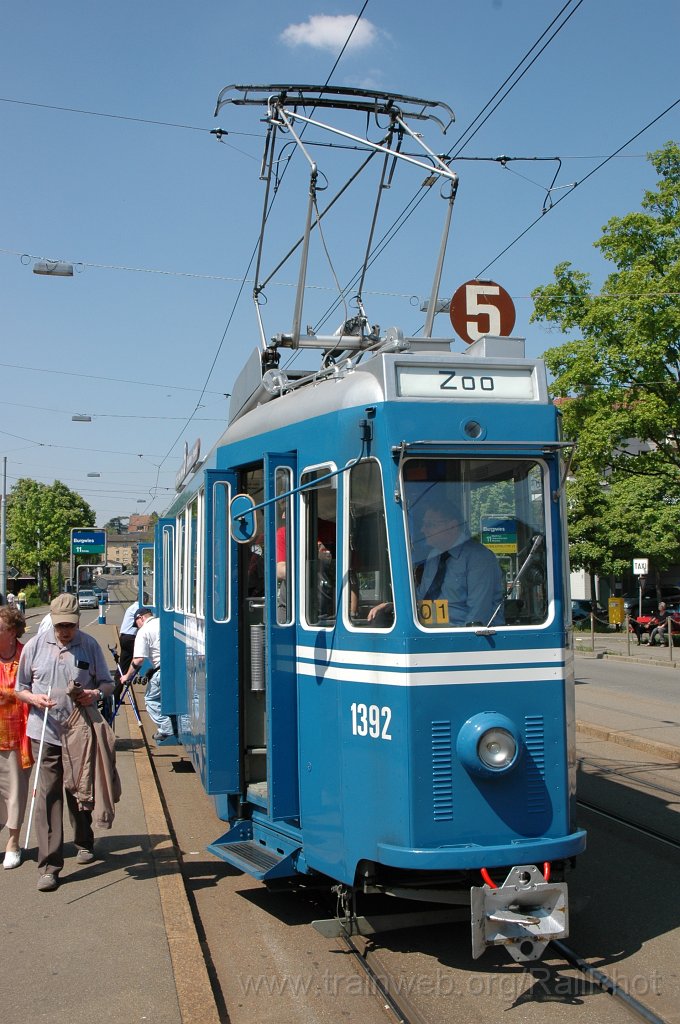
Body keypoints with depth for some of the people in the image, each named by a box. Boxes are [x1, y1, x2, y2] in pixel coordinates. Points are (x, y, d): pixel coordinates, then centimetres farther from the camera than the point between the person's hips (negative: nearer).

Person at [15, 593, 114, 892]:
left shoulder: (90, 645, 1)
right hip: (44, 732, 0)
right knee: (48, 795, -4)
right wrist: (34, 699, -12)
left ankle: (84, 842, 39)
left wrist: (96, 693, -14)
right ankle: (49, 865, -1)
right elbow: (20, 687, 9)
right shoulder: (35, 646, 2)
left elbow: (107, 683, 9)